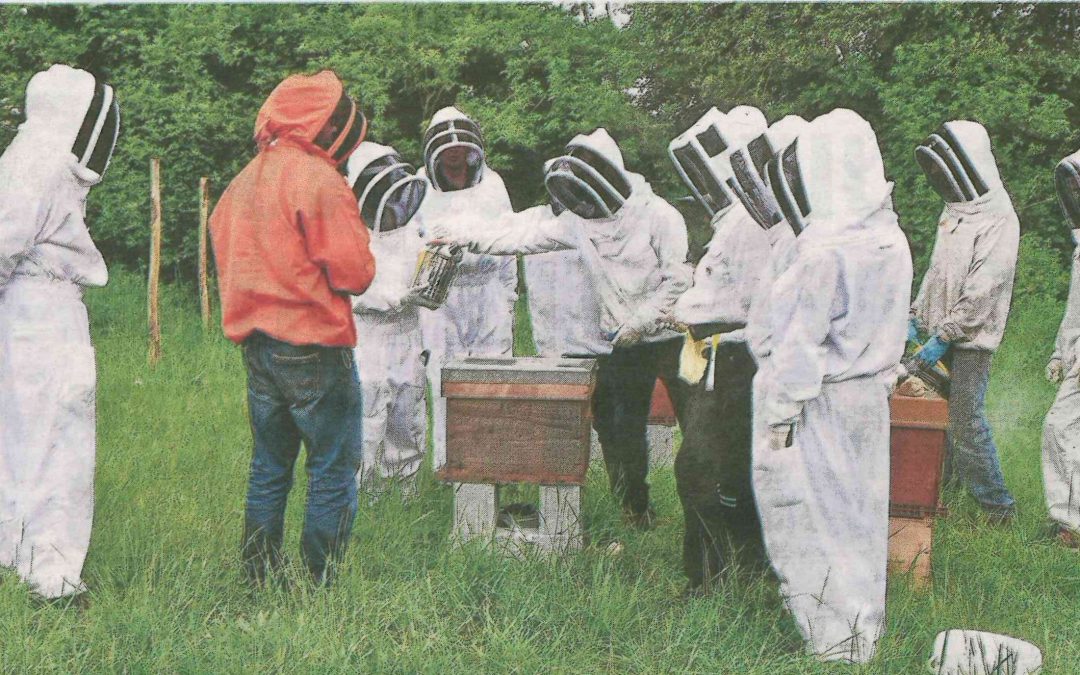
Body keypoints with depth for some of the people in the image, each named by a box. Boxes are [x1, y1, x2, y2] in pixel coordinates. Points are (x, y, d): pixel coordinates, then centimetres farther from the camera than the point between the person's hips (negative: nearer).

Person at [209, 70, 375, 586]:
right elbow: (353, 272, -17)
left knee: (268, 467, 16)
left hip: (256, 344, 8)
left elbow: (223, 250, 17)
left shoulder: (246, 178, 11)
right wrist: (365, 261, 3)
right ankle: (321, 583, 2)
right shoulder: (318, 179, -15)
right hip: (313, 345, -8)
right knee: (334, 470, 1)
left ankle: (260, 580, 22)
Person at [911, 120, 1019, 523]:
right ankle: (944, 478, 25)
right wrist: (917, 317, 12)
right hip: (942, 331, 8)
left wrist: (944, 336, -19)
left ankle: (997, 503, 0)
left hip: (972, 338, -8)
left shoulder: (998, 219, -14)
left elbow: (983, 289, -18)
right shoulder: (955, 211, 14)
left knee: (966, 418, -9)